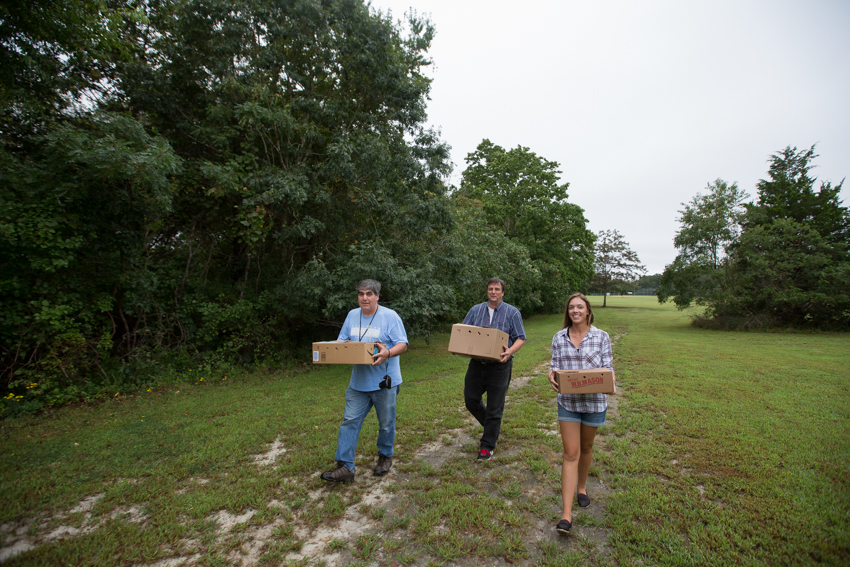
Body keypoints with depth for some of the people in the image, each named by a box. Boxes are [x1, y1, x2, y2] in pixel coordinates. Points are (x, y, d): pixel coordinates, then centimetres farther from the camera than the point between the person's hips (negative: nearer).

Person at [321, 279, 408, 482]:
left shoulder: (390, 316, -8)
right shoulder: (352, 315, 8)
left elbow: (402, 344, -12)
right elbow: (342, 342, 13)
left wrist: (388, 353, -31)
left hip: (384, 381, -4)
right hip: (358, 381, 4)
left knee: (386, 423, 11)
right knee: (349, 421, 2)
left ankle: (385, 457, 35)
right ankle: (345, 467, 11)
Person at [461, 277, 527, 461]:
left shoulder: (512, 312, 0)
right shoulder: (476, 310, 8)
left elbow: (520, 338, -1)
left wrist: (510, 351, -21)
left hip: (499, 365, -4)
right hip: (477, 363, 4)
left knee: (494, 407, 2)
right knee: (471, 399, 9)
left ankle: (487, 446, 17)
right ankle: (492, 426, 35)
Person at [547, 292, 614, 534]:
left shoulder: (601, 337, -4)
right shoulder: (559, 338, 0)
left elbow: (608, 368, -3)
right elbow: (555, 365, 3)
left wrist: (609, 380, -24)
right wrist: (551, 374, -19)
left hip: (594, 401, 0)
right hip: (568, 401, 0)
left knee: (586, 447, 19)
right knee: (570, 453, -1)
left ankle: (582, 486, 46)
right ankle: (566, 514, 3)